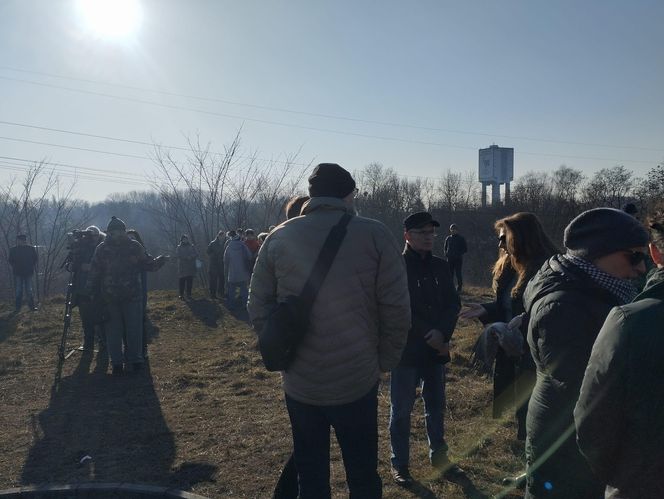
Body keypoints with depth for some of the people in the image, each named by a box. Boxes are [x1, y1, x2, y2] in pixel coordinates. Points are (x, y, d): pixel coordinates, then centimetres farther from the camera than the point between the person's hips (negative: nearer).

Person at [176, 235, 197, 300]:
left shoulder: (191, 246, 13)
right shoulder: (179, 247, 8)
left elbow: (196, 254, 5)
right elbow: (177, 255, -7)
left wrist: (191, 256, -14)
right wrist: (187, 257, -15)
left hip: (190, 267, 2)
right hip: (182, 267, -1)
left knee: (189, 281, -2)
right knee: (181, 281, -5)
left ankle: (189, 294, 5)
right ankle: (181, 294, 1)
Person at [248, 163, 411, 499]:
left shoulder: (279, 238, 0)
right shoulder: (375, 236, -7)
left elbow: (259, 308, 1)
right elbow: (397, 308, -9)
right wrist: (384, 361, 4)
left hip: (299, 383, 2)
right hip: (358, 381, -2)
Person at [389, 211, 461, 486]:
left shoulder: (440, 266, 7)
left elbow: (453, 303, 3)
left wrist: (442, 333, -14)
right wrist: (429, 336, -15)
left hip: (437, 348, 5)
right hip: (406, 349, -5)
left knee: (436, 406, 16)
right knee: (401, 410, 5)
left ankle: (438, 455, 32)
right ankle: (399, 463, 19)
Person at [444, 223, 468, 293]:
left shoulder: (461, 238, 0)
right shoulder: (448, 238, 10)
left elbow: (465, 249, 2)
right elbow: (445, 248, 21)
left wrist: (459, 254, -11)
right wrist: (446, 254, 3)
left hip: (458, 259, -3)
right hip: (450, 259, 3)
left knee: (458, 274, -4)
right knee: (450, 274, 4)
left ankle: (459, 288, 4)